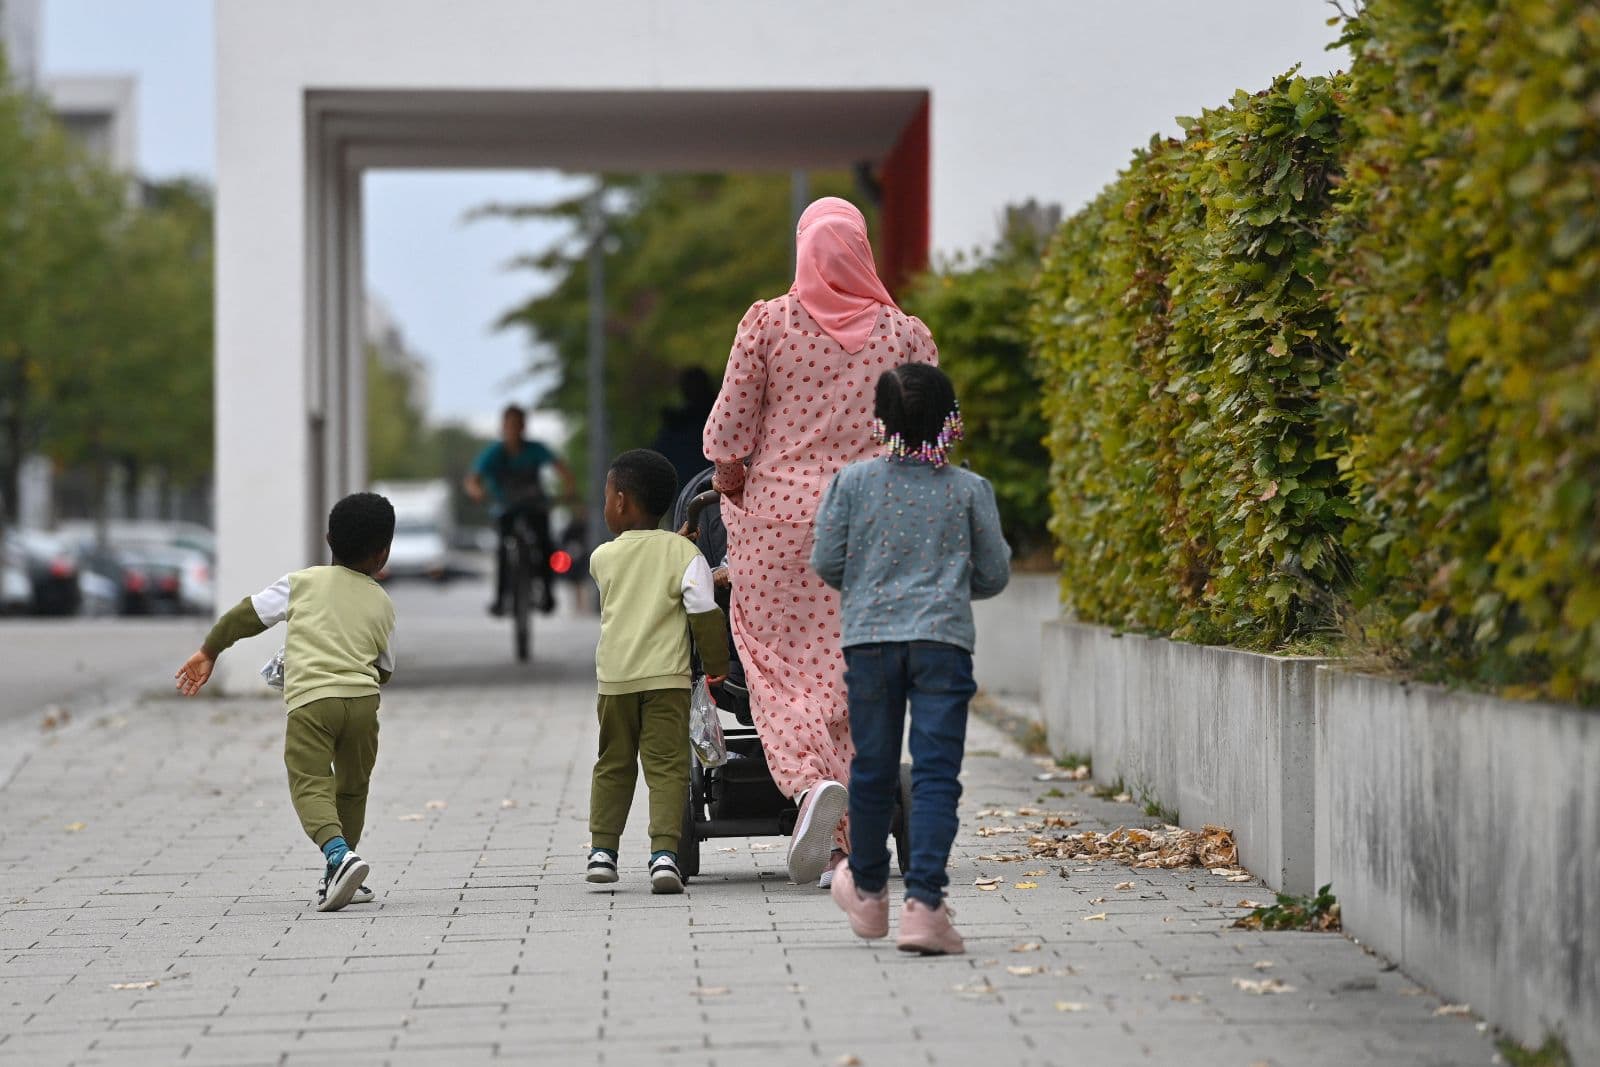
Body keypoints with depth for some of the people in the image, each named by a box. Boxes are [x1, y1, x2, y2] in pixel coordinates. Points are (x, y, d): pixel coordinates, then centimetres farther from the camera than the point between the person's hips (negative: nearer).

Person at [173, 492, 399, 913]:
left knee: (312, 788, -9)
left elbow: (248, 615, 15)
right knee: (352, 790, 19)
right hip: (362, 699, 2)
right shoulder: (382, 604, 20)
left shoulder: (302, 582, 15)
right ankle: (341, 879, 24)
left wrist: (209, 651, 26)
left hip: (308, 701, -2)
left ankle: (339, 855, -33)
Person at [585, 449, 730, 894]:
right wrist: (716, 667, 4)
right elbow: (704, 614, -7)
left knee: (613, 764, 17)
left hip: (614, 676, 2)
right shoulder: (684, 552, -2)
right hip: (666, 674, -2)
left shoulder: (602, 557, 4)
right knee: (667, 766, -3)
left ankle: (602, 849, 19)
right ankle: (664, 850, -16)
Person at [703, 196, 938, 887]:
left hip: (777, 519, -1)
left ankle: (812, 783, -22)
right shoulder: (904, 333, 1)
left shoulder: (767, 324, -4)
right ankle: (842, 839, 6)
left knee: (781, 669, 6)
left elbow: (728, 429, -4)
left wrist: (730, 483, 13)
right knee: (853, 675, 7)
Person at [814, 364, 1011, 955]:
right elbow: (994, 574, 5)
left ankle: (868, 891, 32)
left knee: (873, 768, 14)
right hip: (943, 641, -1)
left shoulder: (854, 481, 0)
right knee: (936, 774, -3)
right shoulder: (970, 489, 0)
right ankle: (923, 903, -13)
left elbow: (826, 563, 3)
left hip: (870, 640, 1)